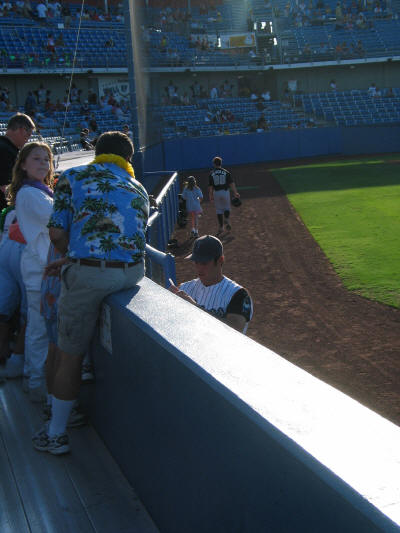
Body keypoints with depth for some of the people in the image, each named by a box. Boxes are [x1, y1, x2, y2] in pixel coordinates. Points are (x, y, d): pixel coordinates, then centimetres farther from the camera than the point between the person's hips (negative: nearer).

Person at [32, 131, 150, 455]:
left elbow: (57, 234, 0)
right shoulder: (139, 189, 19)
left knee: (69, 356, 8)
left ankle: (56, 434, 19)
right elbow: (135, 234, 14)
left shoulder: (72, 178, 8)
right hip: (132, 273, 4)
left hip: (88, 274, -4)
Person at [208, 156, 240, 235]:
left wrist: (210, 196, 7)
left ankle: (221, 227, 8)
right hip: (225, 192, 0)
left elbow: (210, 186, -1)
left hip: (216, 193, 0)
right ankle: (227, 220, -8)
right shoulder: (226, 172, -1)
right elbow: (232, 183, -5)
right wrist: (235, 193, -2)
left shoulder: (211, 173, -2)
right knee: (227, 207, 18)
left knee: (219, 210, 9)